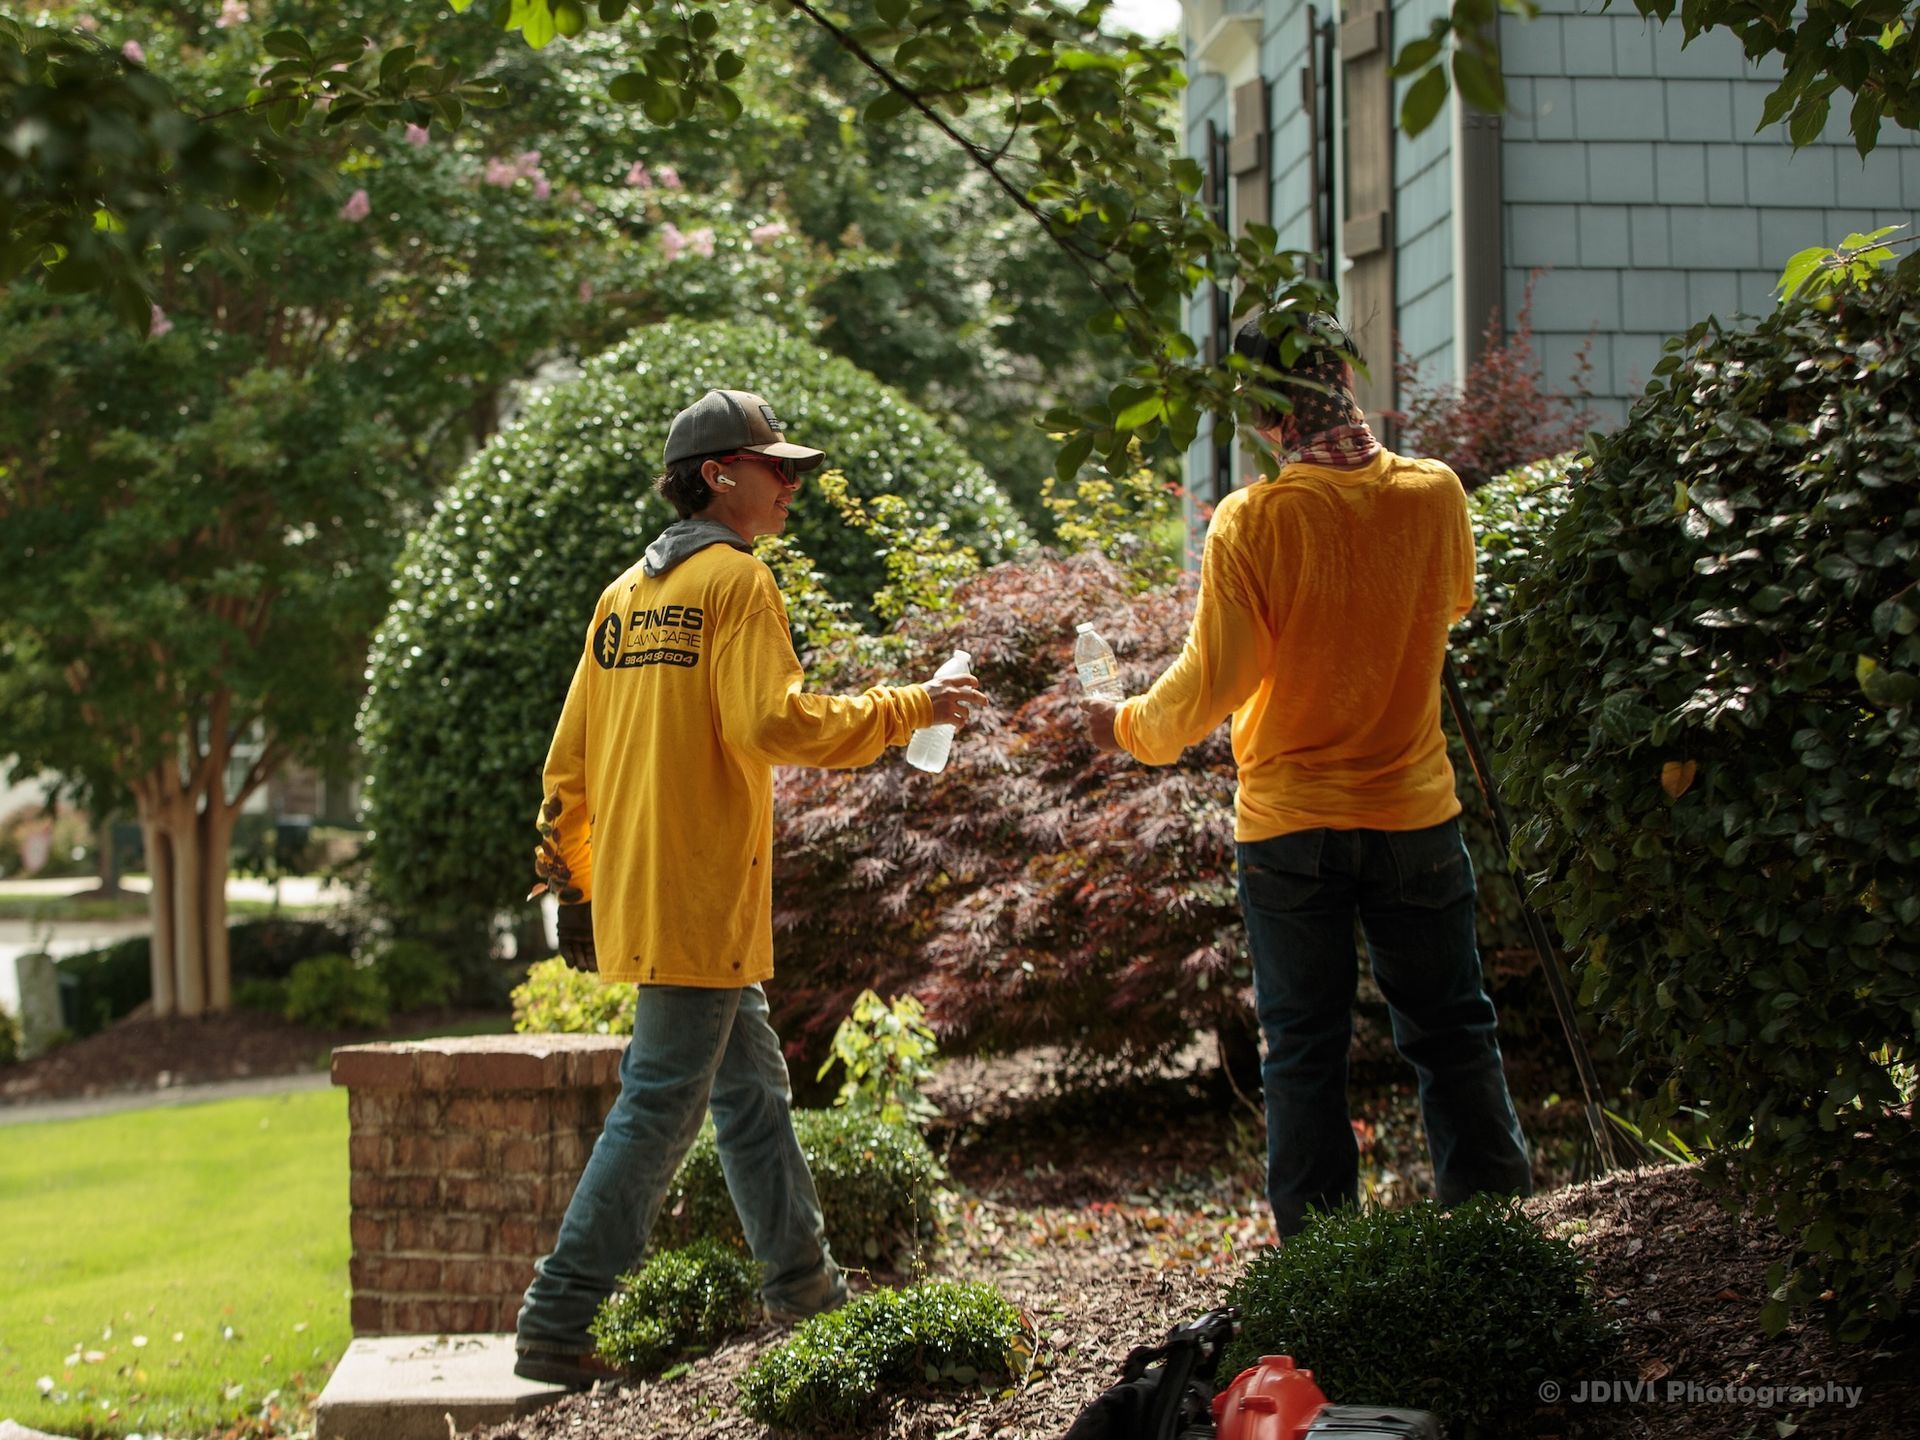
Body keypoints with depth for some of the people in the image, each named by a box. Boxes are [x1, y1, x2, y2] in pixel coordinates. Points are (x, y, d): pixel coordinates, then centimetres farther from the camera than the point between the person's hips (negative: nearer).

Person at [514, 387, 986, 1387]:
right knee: (658, 1108, -7)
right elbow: (772, 723, -21)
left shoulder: (626, 593, 16)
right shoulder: (734, 580, -9)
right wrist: (907, 708, -11)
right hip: (698, 900, -9)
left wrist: (574, 878, 22)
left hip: (631, 889, 9)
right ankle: (556, 1324, -7)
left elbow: (570, 756, 16)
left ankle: (803, 1286, 26)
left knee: (751, 1088, 18)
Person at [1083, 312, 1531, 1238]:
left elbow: (1210, 683, -13)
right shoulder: (1434, 496, -6)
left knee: (1304, 1053, 7)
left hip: (1288, 825, -2)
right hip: (1415, 813, 2)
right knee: (1452, 1032, 13)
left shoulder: (1252, 523, -15)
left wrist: (1130, 728, 6)